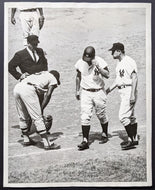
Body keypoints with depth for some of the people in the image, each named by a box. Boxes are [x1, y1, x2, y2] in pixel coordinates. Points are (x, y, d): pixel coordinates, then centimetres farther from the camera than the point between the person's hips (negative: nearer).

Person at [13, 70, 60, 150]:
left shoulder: (39, 74, 36)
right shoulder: (53, 79, 17)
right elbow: (48, 95, 3)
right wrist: (41, 109, 4)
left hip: (17, 87, 8)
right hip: (28, 90, -7)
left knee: (22, 117, 20)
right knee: (38, 118, -3)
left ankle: (26, 139, 34)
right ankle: (46, 143, 0)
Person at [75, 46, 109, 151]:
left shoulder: (100, 61, -10)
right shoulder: (80, 63, -1)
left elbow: (107, 75, -21)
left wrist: (97, 67, -31)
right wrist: (77, 91, 13)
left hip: (99, 92, -2)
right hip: (86, 93, 2)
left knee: (101, 115, 11)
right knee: (85, 117, -7)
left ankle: (105, 134, 34)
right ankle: (85, 141, -4)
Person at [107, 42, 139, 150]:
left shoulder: (129, 61, -15)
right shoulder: (119, 63, 15)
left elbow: (134, 78, -20)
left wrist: (132, 94, -24)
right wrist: (109, 90, 18)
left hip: (129, 90, -10)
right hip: (123, 91, 10)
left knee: (123, 116, -11)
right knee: (130, 116, 15)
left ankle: (131, 139, -2)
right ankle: (134, 139, 24)